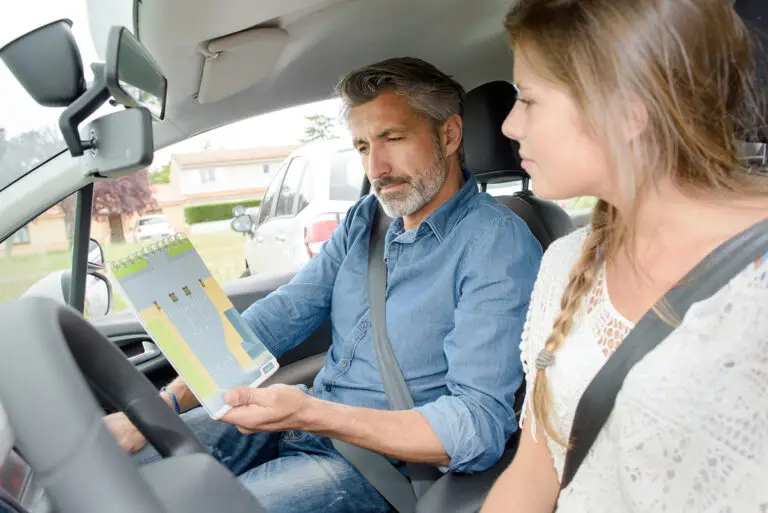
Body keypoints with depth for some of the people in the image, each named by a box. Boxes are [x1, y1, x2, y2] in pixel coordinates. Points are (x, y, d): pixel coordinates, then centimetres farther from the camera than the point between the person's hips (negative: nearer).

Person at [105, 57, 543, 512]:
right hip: (309, 419, 7)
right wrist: (163, 404, -8)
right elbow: (282, 315, 3)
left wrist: (310, 415, -34)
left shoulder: (497, 244, -17)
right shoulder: (366, 219, 8)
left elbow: (479, 427, -24)